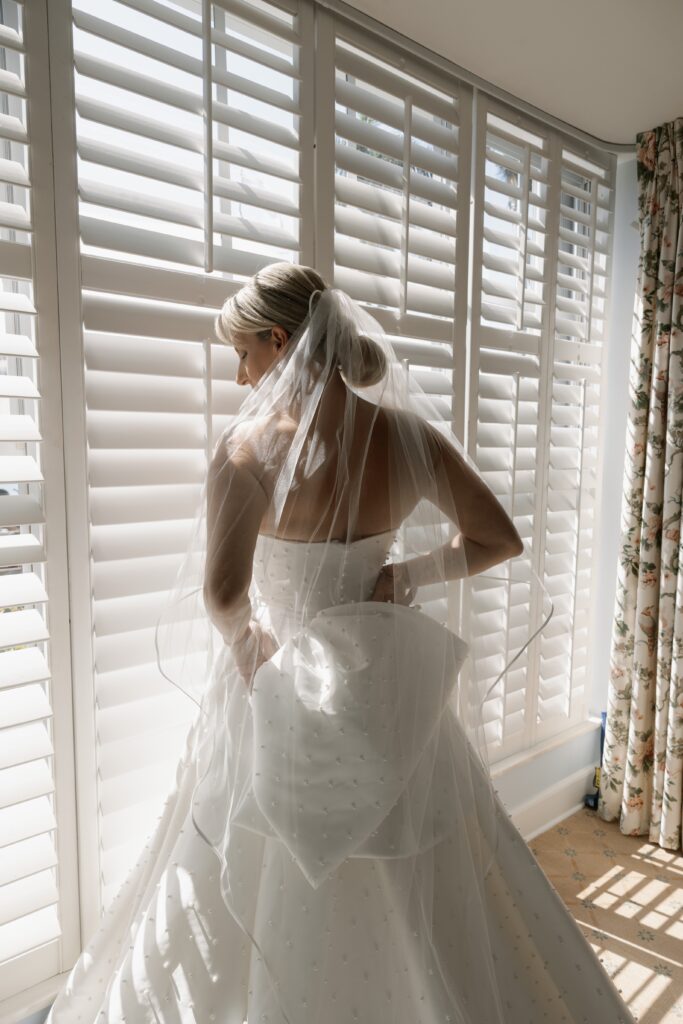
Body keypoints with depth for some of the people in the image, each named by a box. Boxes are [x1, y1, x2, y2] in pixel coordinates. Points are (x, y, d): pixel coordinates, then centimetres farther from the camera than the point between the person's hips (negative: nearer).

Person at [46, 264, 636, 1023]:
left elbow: (222, 597, -21)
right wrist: (405, 574, 1)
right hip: (393, 684, 4)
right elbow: (502, 540, 2)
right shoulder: (410, 434, -6)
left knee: (269, 898, 20)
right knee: (427, 901, 24)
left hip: (284, 691, -3)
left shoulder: (247, 447, -17)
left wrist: (246, 637, -1)